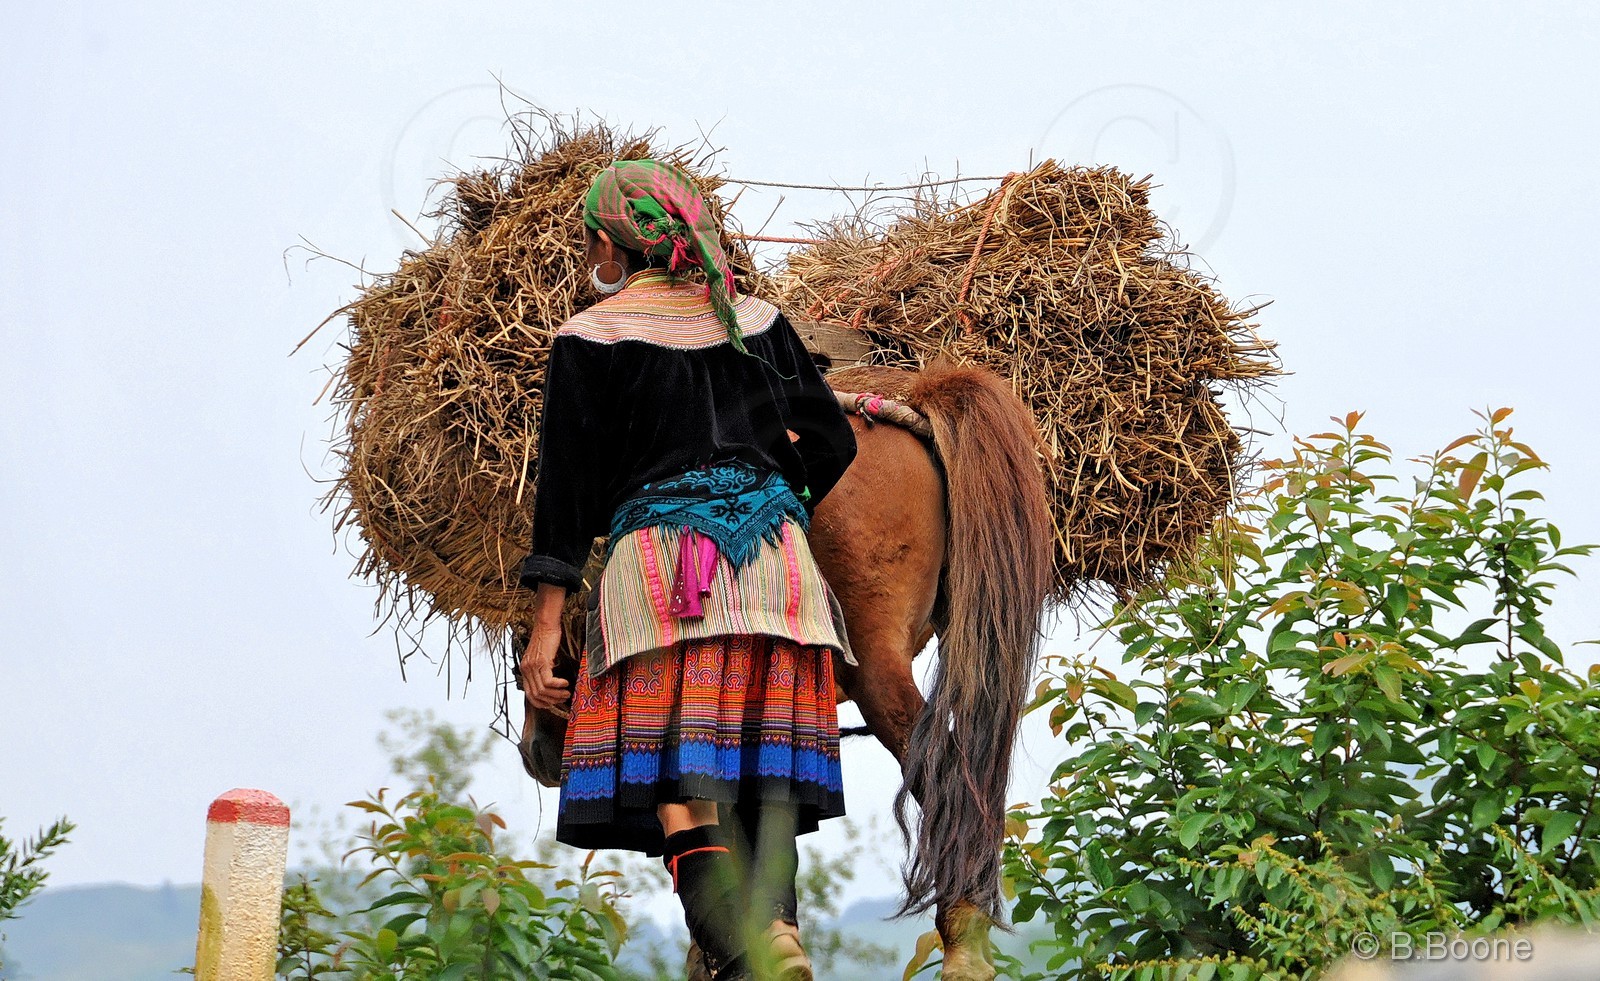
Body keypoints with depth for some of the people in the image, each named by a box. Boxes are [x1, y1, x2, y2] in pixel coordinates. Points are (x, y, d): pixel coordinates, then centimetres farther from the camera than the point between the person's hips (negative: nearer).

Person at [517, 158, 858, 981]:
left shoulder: (589, 341, 3)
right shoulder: (758, 322, 15)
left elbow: (566, 485, 0)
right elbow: (832, 443, 16)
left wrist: (546, 624, 1)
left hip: (661, 556, -4)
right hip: (778, 553, 5)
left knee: (681, 782, -9)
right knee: (763, 775, 7)